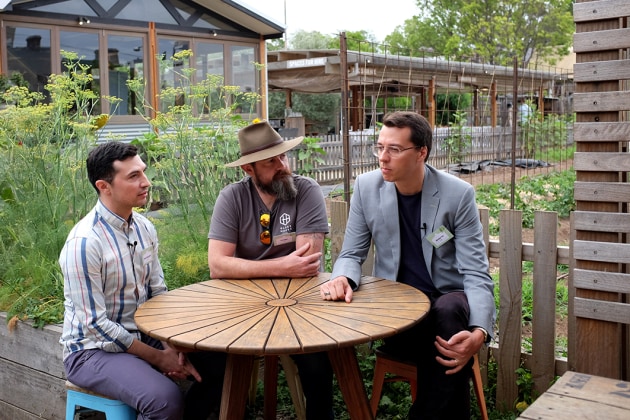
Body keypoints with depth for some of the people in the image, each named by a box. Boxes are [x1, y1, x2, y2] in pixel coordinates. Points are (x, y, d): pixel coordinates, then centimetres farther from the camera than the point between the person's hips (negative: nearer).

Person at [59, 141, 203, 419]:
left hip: (142, 335, 7)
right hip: (93, 349, -7)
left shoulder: (144, 228, 0)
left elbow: (158, 293, 5)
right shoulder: (84, 242, -22)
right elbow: (94, 324, -20)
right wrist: (157, 357, -17)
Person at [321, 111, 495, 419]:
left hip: (446, 300, 0)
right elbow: (352, 255, 2)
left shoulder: (459, 194, -11)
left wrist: (479, 331, -33)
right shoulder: (367, 187, -4)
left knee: (448, 312, -35)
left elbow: (476, 275, -13)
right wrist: (342, 278, -24)